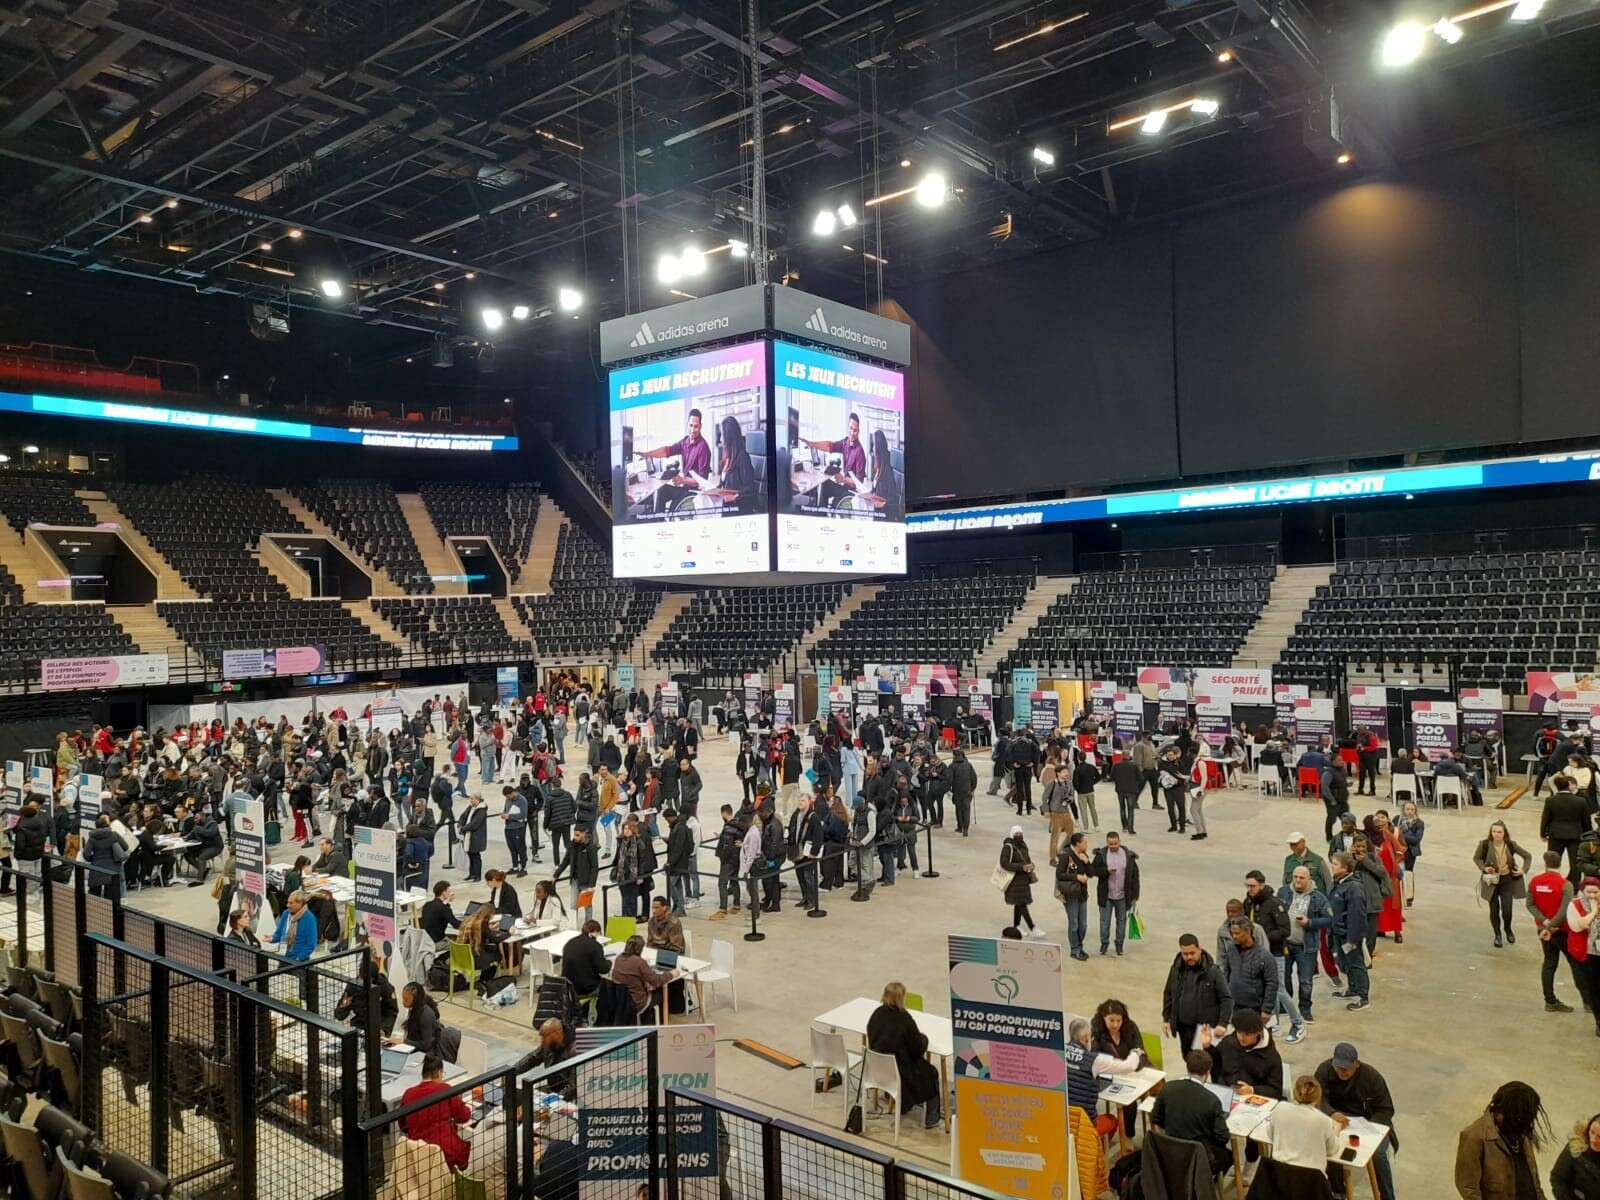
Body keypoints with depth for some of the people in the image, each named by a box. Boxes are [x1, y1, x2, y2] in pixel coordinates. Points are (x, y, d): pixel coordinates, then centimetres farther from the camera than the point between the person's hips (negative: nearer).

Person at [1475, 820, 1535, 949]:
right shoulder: (1485, 844, -13)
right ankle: (1497, 935, 29)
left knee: (1507, 910, -4)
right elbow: (1476, 858, 2)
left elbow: (1527, 856, 6)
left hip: (1507, 880, 0)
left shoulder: (1511, 845, -10)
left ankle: (1508, 929, 30)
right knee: (1494, 909, 6)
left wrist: (1524, 870, -5)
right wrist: (1484, 868, -14)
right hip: (1491, 880, 0)